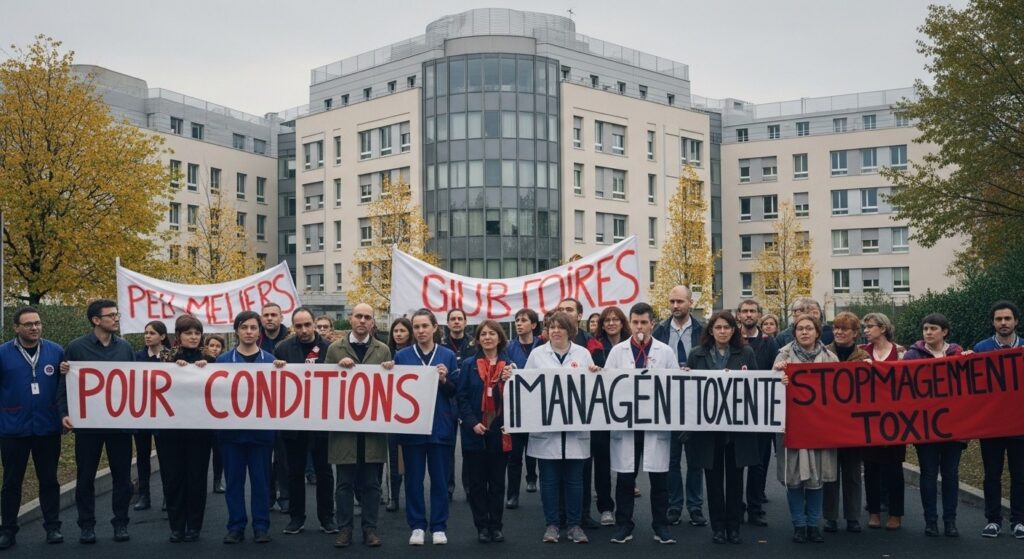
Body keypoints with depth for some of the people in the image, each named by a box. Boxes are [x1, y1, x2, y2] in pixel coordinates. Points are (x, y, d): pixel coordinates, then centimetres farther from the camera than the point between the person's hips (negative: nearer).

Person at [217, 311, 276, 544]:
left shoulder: (270, 360, 4)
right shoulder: (223, 360, 4)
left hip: (261, 429, -1)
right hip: (231, 429, 1)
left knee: (260, 479, 4)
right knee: (234, 479, 6)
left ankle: (261, 526, 14)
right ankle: (236, 526, 15)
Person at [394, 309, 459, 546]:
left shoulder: (448, 355, 2)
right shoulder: (402, 356, 1)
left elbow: (456, 391, 4)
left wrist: (444, 380, -13)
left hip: (440, 426, 0)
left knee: (439, 478, 6)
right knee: (414, 478, 6)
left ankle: (439, 527, 16)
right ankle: (417, 526, 17)